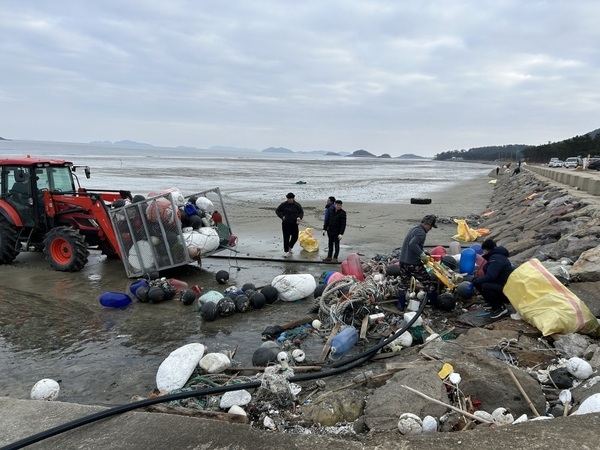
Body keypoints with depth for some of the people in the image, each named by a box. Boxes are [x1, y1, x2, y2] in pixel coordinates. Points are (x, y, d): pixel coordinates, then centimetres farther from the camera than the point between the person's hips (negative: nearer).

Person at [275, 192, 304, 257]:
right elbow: (277, 211, 4)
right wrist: (282, 216, -9)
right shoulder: (283, 204, -6)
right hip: (285, 224, -2)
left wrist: (299, 217, -9)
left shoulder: (297, 205, -1)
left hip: (294, 224, 2)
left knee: (295, 237, 10)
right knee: (286, 238, -4)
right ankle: (286, 251, 5)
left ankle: (290, 247, 37)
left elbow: (301, 212, 11)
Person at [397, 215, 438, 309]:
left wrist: (423, 253, 14)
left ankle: (401, 305, 22)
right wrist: (422, 255, -25)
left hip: (403, 261, 8)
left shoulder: (413, 229, 14)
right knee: (428, 283, 8)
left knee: (403, 283, 19)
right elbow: (412, 244, -31)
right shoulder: (421, 233, -16)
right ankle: (434, 304, 17)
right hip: (414, 264, -8)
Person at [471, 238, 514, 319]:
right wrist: (475, 280, 5)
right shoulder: (495, 256, 14)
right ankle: (496, 303, 7)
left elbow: (490, 277, -28)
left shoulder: (496, 258, -19)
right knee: (478, 281, 1)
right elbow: (489, 275, 16)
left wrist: (475, 282, -17)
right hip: (500, 285, 10)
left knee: (484, 286, -30)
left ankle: (500, 308, -9)